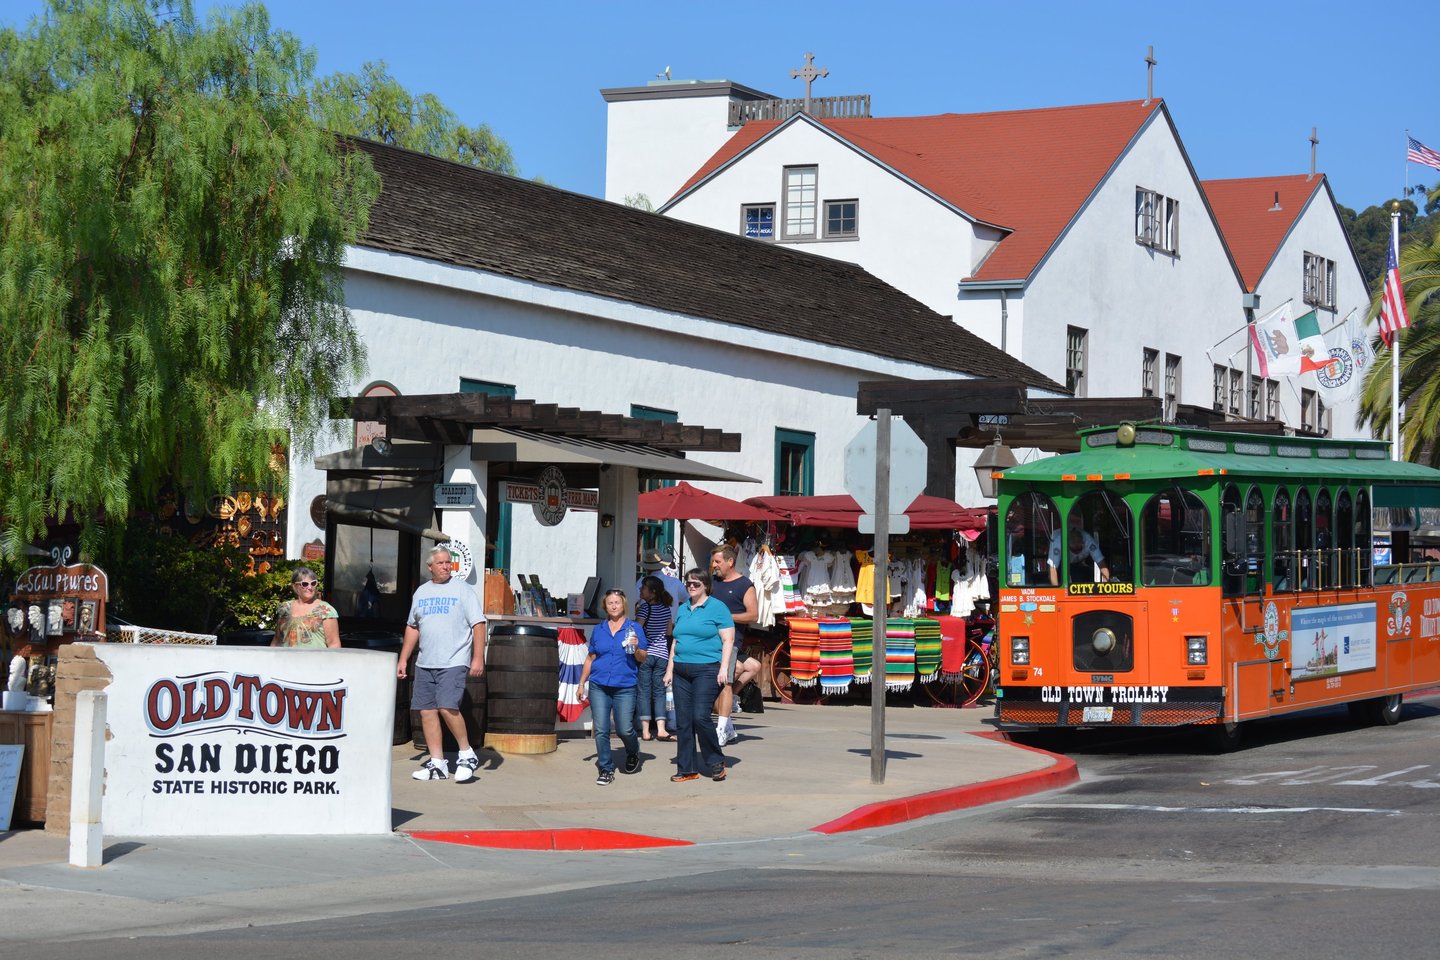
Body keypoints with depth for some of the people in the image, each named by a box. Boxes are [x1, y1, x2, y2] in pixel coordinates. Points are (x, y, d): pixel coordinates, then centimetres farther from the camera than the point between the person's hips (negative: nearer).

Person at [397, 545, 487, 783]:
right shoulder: (421, 592, 14)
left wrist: (478, 657, -14)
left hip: (453, 662, -6)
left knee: (447, 707, -18)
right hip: (425, 664, 6)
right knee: (427, 711, 3)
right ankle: (437, 764, 9)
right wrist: (403, 659, 17)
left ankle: (467, 754, -2)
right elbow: (412, 627, 21)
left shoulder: (463, 590, -1)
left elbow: (478, 624, -6)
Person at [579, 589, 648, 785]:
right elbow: (590, 658, 18)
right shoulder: (598, 630, 13)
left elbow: (643, 658, 4)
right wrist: (582, 683, 16)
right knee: (601, 730, -2)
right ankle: (605, 769, 6)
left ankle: (632, 752, 28)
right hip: (599, 686, 2)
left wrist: (636, 648, -17)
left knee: (624, 730, -4)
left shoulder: (634, 628, 5)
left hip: (625, 686, -2)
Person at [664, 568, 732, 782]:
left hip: (707, 670, -7)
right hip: (681, 671, 7)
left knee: (700, 717, -15)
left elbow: (728, 640, -6)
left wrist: (723, 668, -14)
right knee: (682, 721, 3)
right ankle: (687, 768, 8)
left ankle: (716, 763, 2)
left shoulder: (717, 608, -2)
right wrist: (669, 669, 16)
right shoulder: (683, 609, 18)